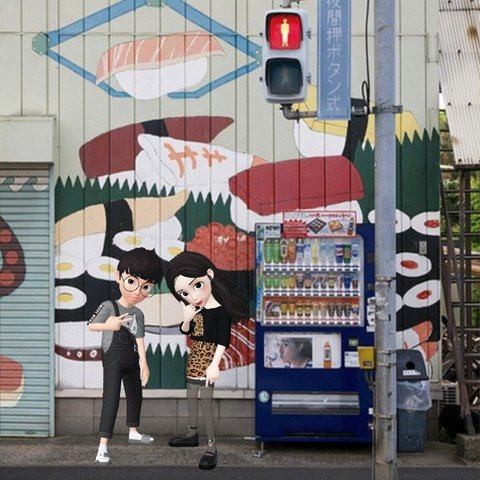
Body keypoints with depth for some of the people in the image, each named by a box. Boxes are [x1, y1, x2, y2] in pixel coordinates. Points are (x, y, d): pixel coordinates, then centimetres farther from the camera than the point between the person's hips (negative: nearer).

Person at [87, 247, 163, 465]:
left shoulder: (138, 314, 6)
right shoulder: (109, 306, -10)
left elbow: (139, 339, 3)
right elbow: (91, 325, -9)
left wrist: (143, 363, -4)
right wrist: (109, 325, -23)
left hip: (131, 359, 7)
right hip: (113, 358, -7)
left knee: (135, 396, 20)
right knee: (111, 399, -15)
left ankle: (133, 432, 42)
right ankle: (103, 447, -19)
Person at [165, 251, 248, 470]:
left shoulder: (221, 311, -19)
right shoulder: (195, 309, 2)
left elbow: (223, 341, -20)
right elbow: (185, 331, 13)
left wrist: (215, 364, -25)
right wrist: (187, 319, -8)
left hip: (208, 360, -8)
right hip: (194, 358, 8)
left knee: (206, 400, -9)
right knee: (191, 396, 20)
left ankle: (212, 447, -5)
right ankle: (192, 433, 39)